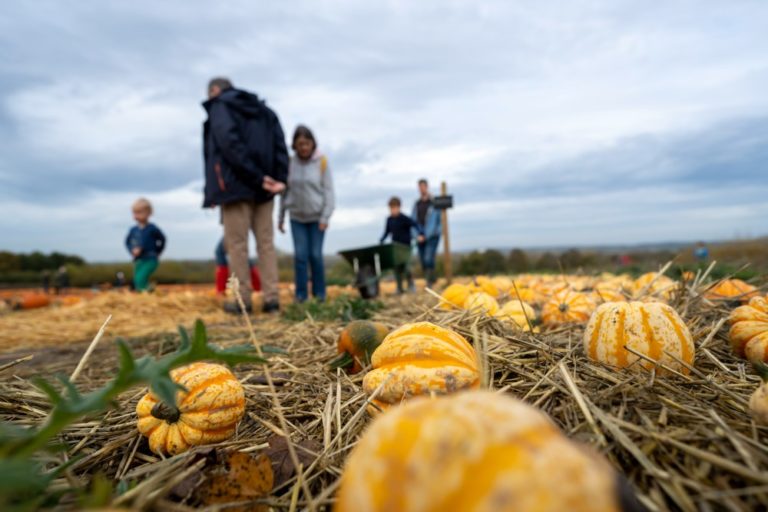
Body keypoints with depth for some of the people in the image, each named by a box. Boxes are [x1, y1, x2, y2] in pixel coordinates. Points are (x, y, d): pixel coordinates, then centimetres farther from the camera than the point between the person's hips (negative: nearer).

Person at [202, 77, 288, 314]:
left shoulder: (219, 107, 3)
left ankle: (242, 300, 4)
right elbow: (280, 145, 6)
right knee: (266, 242, 6)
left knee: (237, 243, 0)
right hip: (263, 188, 5)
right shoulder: (264, 110, 21)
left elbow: (230, 144, -15)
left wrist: (257, 177, -18)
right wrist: (280, 178, -4)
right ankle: (271, 297, 3)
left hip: (236, 184, -5)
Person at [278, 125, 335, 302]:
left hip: (317, 216, -2)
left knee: (316, 255, -2)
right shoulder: (290, 163, -1)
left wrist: (325, 216, -12)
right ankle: (301, 293, 7)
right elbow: (285, 191, 5)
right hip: (297, 217, 2)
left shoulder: (322, 162, -8)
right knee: (300, 255, -1)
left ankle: (319, 292, 11)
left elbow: (329, 190, -7)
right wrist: (281, 217, 7)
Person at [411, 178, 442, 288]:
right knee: (423, 261, 5)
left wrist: (427, 235, -14)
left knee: (429, 259, -16)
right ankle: (430, 282, 17)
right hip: (421, 237, 5)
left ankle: (430, 283, -11)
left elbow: (437, 220, -8)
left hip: (432, 236, -5)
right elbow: (413, 220, 10)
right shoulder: (416, 203, 12)